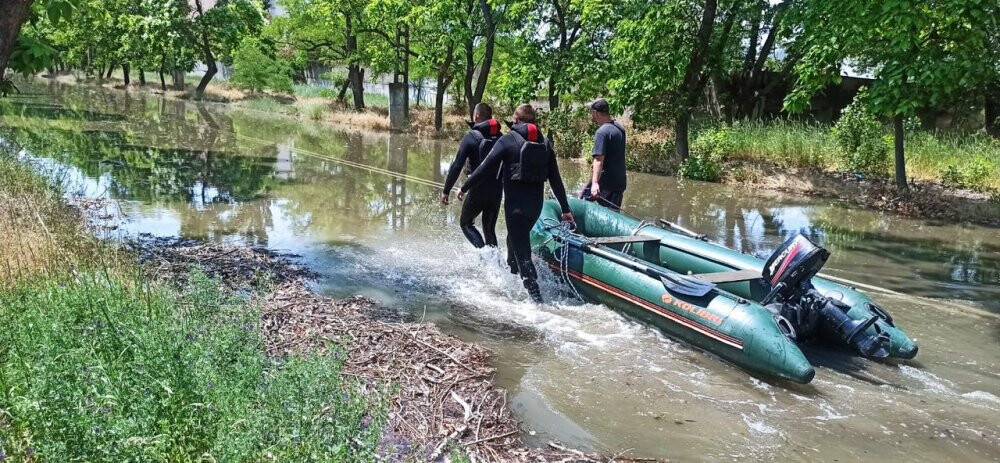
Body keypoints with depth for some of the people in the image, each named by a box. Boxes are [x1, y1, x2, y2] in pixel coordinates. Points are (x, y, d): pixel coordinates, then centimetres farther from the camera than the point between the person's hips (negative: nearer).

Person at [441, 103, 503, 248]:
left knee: (466, 223, 12)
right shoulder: (500, 137, 5)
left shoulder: (471, 137, -10)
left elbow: (457, 166, -14)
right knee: (490, 229, 17)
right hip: (497, 191, 5)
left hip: (478, 190, -5)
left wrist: (446, 191, -10)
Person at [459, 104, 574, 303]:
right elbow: (555, 179, 8)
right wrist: (565, 209, 12)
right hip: (536, 203, 6)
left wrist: (464, 188, 3)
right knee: (515, 239, 28)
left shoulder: (508, 140, -6)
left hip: (515, 203, -6)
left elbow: (486, 168, -8)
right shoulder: (545, 143, 8)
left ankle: (536, 298, -13)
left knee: (522, 252, -4)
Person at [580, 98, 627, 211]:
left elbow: (599, 159, -28)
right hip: (620, 183, 8)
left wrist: (595, 183, -35)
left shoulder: (602, 132, -16)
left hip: (606, 182, -8)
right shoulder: (620, 128, 11)